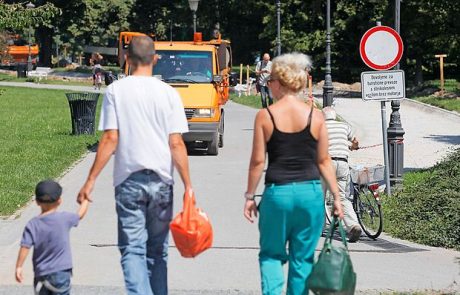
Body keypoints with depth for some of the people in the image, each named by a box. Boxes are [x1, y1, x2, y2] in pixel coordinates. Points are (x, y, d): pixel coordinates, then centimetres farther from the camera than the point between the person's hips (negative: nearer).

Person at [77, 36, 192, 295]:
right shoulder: (168, 93, -1)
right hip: (161, 180, 2)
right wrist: (188, 186, -1)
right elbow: (176, 144, -5)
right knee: (158, 251, 14)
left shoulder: (116, 91, -3)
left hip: (128, 180, -2)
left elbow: (110, 139, -7)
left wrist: (91, 181, -2)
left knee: (132, 250, -2)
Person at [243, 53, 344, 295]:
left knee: (271, 254, 13)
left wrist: (249, 196, 6)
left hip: (277, 193, -1)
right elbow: (324, 161, 3)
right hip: (310, 193, 2)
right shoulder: (315, 116, 0)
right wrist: (336, 196, 10)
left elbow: (258, 161, -3)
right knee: (302, 258, 11)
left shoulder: (265, 116, -5)